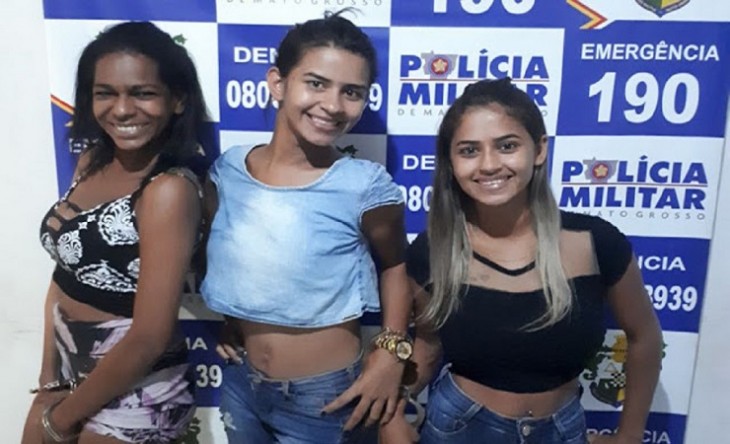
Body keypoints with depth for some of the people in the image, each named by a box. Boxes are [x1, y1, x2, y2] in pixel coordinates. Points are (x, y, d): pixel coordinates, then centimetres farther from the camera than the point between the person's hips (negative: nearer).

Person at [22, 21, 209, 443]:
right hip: (72, 370, 7)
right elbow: (65, 273, 5)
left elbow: (149, 338, -24)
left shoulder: (169, 190, -25)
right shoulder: (93, 161, -1)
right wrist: (50, 380, 3)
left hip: (132, 392, -6)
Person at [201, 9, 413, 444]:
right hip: (241, 383, 4)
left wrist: (392, 350, -12)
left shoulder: (366, 186, -20)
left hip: (326, 395, -3)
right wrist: (227, 318, 2)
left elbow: (395, 266, -3)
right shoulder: (227, 169, -9)